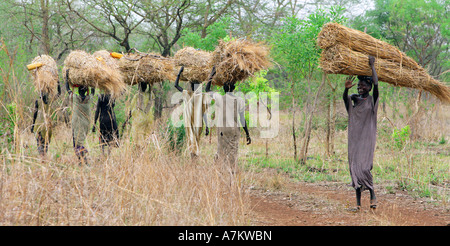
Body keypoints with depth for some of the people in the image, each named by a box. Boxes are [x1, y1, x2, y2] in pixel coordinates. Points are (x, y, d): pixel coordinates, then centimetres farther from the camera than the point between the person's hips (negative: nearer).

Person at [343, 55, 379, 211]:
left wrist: (372, 66, -11)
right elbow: (345, 98, -11)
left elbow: (376, 85, -16)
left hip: (367, 138, -5)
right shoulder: (354, 99, 10)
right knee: (354, 168, 2)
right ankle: (358, 202, 6)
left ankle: (372, 195, 4)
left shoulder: (372, 100, -1)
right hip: (354, 137, 5)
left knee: (364, 167, -15)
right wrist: (346, 88, -31)